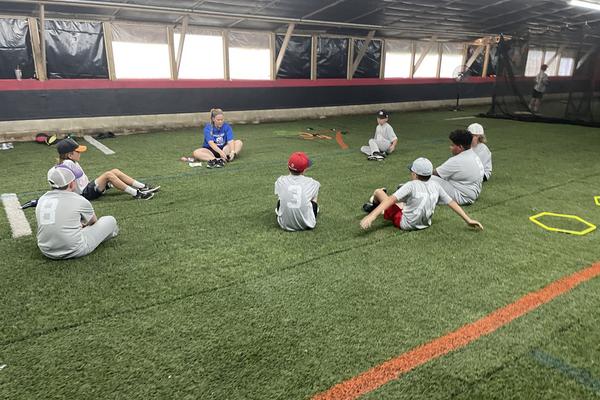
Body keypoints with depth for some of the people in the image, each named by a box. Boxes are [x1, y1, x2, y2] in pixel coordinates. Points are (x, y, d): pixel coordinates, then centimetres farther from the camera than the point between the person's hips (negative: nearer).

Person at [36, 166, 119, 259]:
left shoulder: (42, 199, 6)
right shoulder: (79, 200, -7)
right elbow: (94, 221, 15)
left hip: (47, 252, 6)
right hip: (74, 251, -6)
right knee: (110, 220, 6)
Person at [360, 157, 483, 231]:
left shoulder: (411, 185, -21)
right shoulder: (435, 186, -4)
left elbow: (391, 200, -30)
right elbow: (452, 203, -3)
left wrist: (371, 216, -38)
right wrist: (468, 220, 6)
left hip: (405, 224, -6)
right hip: (424, 224, 6)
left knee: (378, 192, 7)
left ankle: (374, 205, 40)